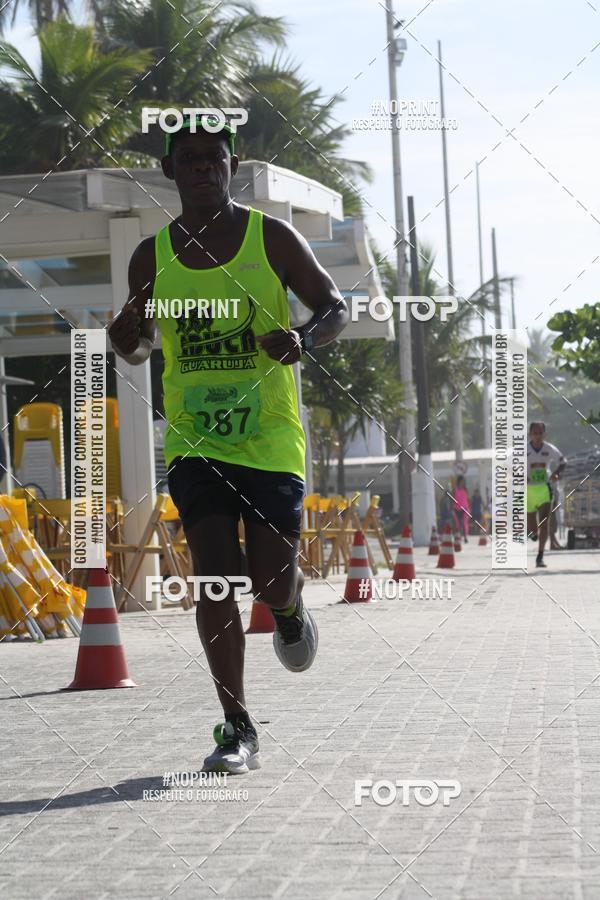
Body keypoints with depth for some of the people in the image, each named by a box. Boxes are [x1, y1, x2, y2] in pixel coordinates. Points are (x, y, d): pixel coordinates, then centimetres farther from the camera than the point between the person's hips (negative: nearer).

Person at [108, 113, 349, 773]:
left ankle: (289, 611, 39)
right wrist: (126, 338, -8)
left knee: (272, 581, -2)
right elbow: (139, 347, 16)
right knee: (215, 574, -10)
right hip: (194, 440, 1)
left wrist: (304, 339, -19)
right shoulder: (152, 256, 5)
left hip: (270, 439, -1)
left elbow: (335, 308, 3)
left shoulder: (272, 237, -2)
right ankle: (237, 730, -3)